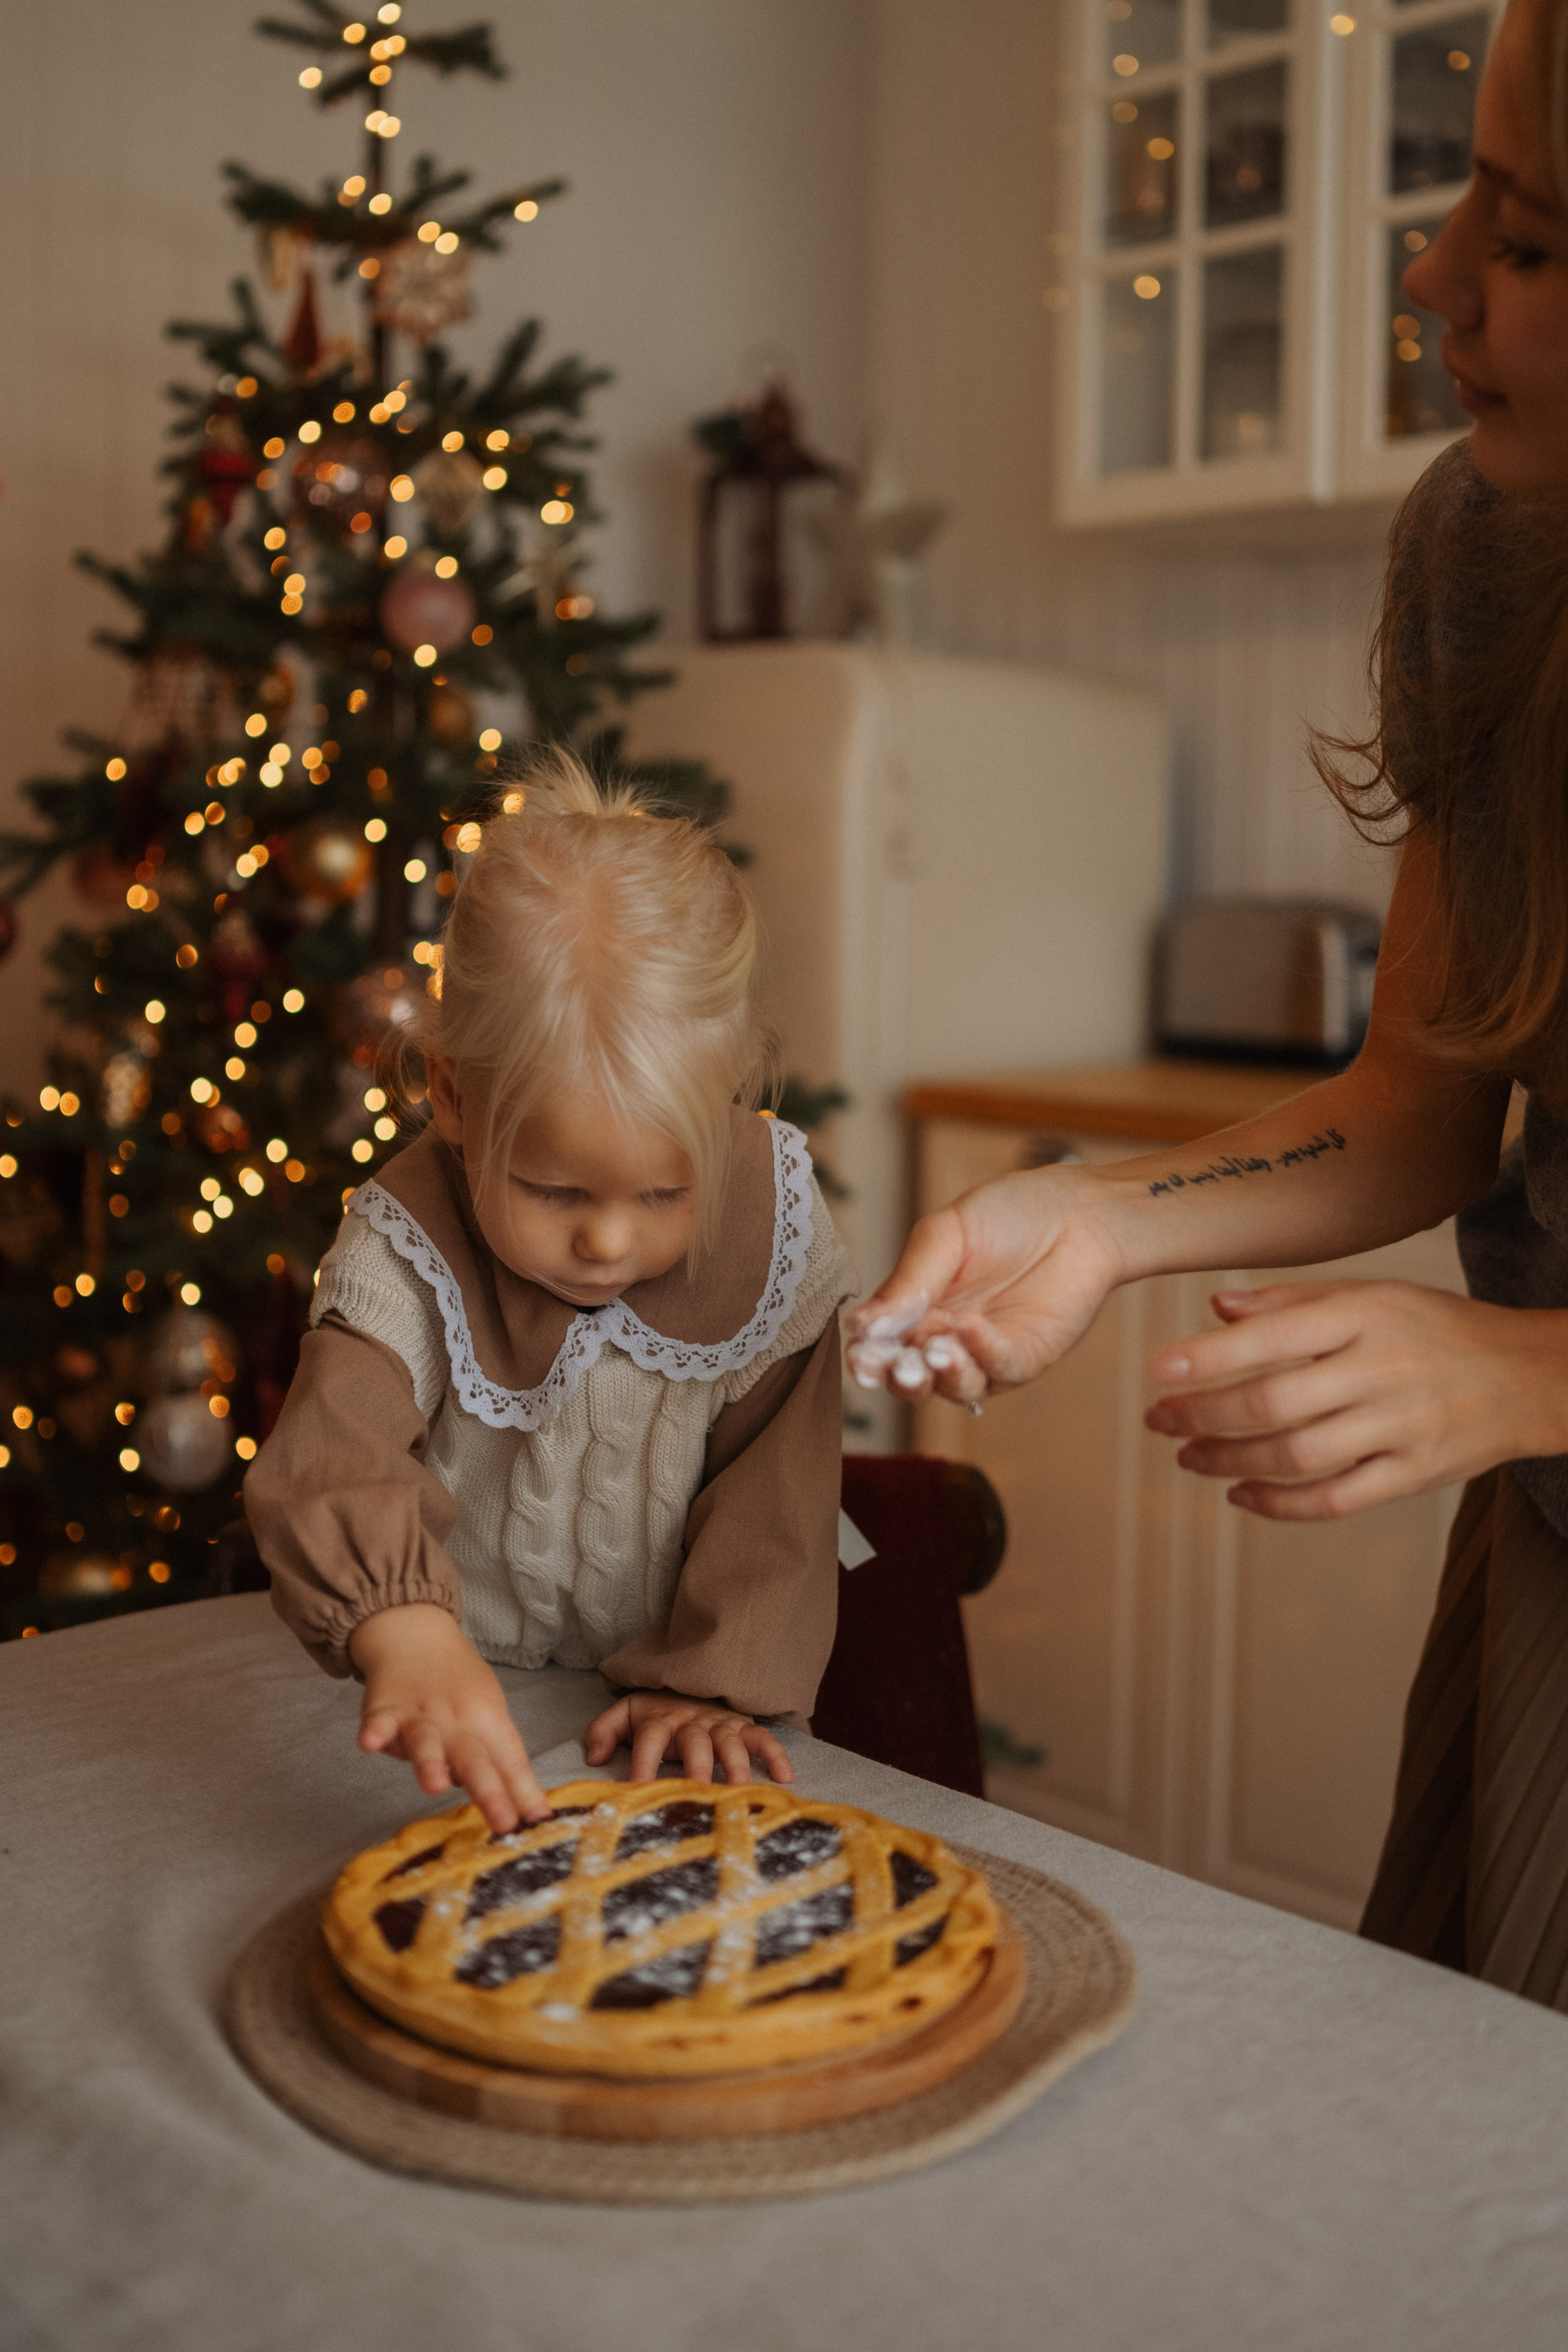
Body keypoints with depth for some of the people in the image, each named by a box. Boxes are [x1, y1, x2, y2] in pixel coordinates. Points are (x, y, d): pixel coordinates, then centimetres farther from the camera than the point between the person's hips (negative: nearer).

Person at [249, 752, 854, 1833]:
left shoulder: (772, 1212, -11)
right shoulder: (406, 1251, -19)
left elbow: (776, 1479, -5)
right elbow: (333, 1458, -35)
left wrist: (715, 1682, -16)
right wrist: (409, 1633, -53)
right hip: (461, 1715, -1)